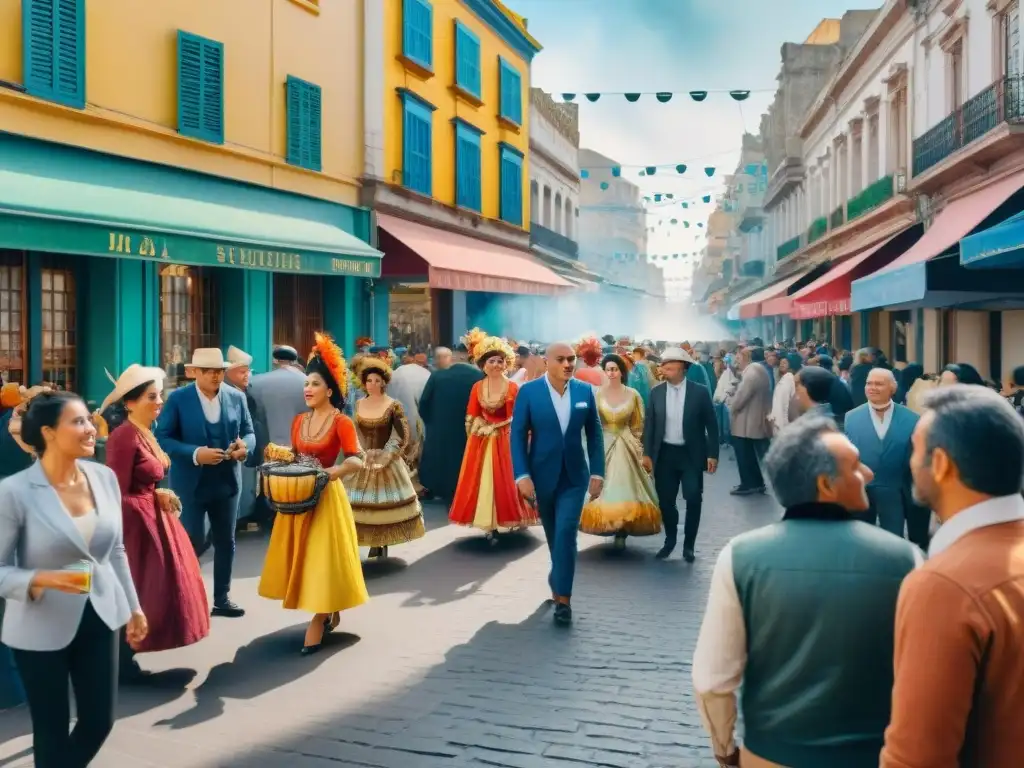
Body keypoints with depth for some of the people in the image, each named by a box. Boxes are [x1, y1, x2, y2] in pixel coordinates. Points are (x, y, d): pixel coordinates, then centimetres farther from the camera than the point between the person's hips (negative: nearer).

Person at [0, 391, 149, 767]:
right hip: (42, 629, -4)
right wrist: (43, 579, -30)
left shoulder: (105, 477, -2)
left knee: (99, 720, 13)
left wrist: (134, 606, 13)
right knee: (52, 729, 9)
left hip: (100, 618, 5)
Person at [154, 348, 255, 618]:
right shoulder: (177, 399, -7)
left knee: (225, 541, 11)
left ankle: (222, 598, 24)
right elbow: (162, 438, -10)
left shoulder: (237, 397, 2)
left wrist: (245, 446, -17)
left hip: (227, 482, 4)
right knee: (193, 542, -2)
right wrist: (195, 454, -23)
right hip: (191, 483, -4)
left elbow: (249, 432, 7)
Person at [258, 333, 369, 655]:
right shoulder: (299, 421, 9)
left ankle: (318, 625, 4)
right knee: (301, 555, 12)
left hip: (325, 496, -7)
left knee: (321, 557, -3)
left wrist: (331, 471, -33)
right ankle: (330, 614, 28)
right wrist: (280, 455, -3)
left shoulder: (341, 422, -11)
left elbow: (356, 461, -19)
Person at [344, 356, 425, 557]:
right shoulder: (359, 405, 5)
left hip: (386, 461, -4)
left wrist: (384, 457, -14)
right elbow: (354, 434, 9)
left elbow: (402, 436, -8)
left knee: (385, 501, 1)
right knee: (363, 502, 3)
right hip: (363, 462, 4)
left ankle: (384, 543, 11)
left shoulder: (393, 405, -7)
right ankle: (374, 543, 12)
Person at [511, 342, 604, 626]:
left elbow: (594, 434, 5)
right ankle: (558, 577, 39)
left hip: (574, 475, 0)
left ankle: (563, 598, -3)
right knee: (554, 535, 14)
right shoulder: (529, 391, -7)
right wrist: (522, 475, -16)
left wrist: (597, 472, 1)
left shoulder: (585, 390, -1)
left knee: (566, 532, -10)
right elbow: (518, 435, -8)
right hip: (542, 475, 0)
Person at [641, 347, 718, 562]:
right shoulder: (656, 392, 1)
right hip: (665, 454, 2)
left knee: (693, 500, -2)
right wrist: (647, 453, 0)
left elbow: (711, 425, -3)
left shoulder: (700, 391, -6)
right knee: (665, 500, 7)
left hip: (691, 454, -2)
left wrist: (712, 454, -6)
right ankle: (670, 540, 29)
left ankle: (688, 545, 15)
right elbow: (649, 424, 5)